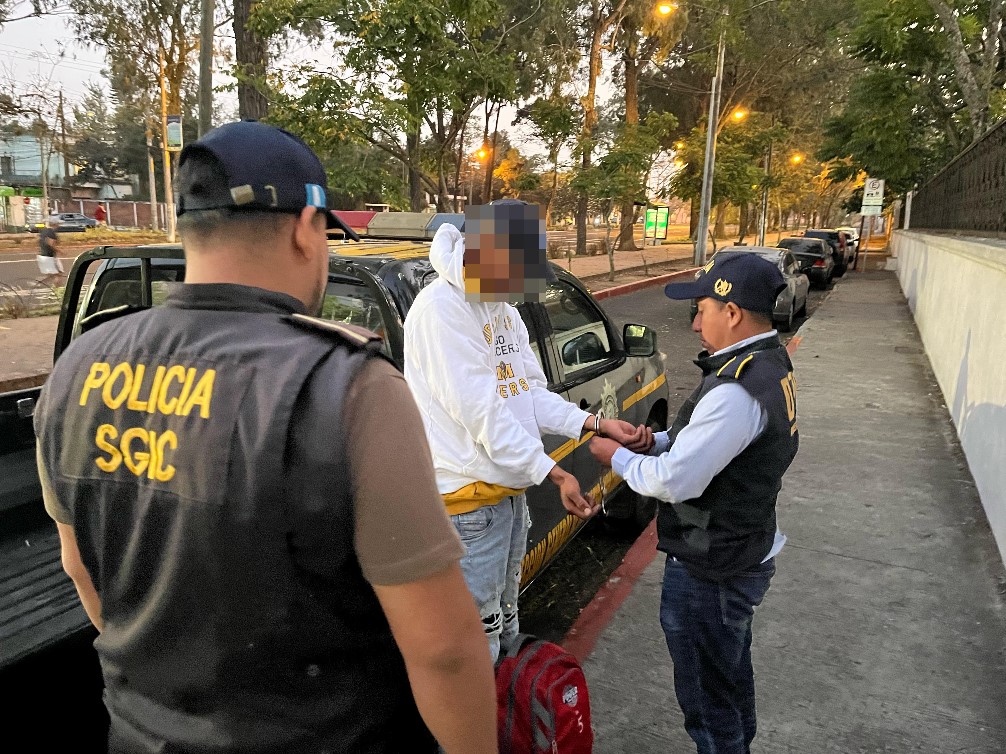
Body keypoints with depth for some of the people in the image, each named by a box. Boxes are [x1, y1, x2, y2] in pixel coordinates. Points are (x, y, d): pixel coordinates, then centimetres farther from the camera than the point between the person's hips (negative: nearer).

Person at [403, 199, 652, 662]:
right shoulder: (441, 308, -20)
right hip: (472, 496, -9)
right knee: (480, 628, 2)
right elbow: (480, 411, -24)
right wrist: (554, 474, -24)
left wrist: (596, 425, -6)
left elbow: (530, 392, 7)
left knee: (504, 609, 25)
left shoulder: (500, 304, 9)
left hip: (510, 485, 9)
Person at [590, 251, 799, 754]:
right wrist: (655, 440, -1)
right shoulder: (770, 365, 2)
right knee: (732, 675, 30)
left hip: (710, 573, -10)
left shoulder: (737, 389, -31)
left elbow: (673, 481, -29)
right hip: (744, 555, 10)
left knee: (707, 699, 10)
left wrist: (617, 457, -12)